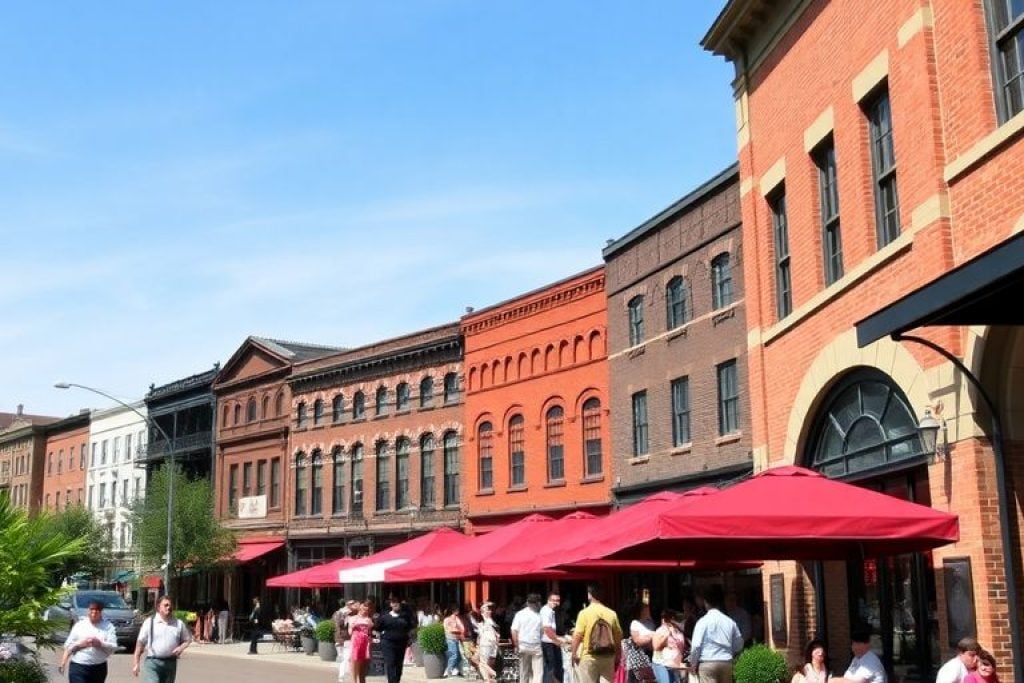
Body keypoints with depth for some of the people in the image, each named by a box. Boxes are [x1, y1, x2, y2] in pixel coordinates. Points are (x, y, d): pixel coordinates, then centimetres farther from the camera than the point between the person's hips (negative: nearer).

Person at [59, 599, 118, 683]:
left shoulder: (108, 626, 4)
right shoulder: (79, 625, 5)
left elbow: (113, 648, -7)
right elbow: (68, 646, 5)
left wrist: (99, 644, -23)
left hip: (99, 669, 2)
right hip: (78, 667, -2)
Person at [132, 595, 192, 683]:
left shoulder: (179, 623, 8)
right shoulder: (149, 622, 1)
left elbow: (188, 639, 17)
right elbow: (140, 643, 2)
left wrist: (181, 648, -6)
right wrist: (136, 663, -1)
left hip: (171, 662, 3)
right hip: (153, 662, -3)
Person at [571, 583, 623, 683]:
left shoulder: (584, 613, -10)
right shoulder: (612, 613, 1)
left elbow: (577, 635, -12)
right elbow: (618, 636, 6)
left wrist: (574, 654, -1)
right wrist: (617, 655, 17)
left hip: (589, 657, -3)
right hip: (608, 656, 3)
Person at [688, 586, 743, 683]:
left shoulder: (703, 621, -7)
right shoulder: (730, 622, 5)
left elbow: (696, 645, -11)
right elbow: (739, 644, 11)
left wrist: (693, 663, 3)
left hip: (707, 663, -4)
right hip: (727, 663, 4)